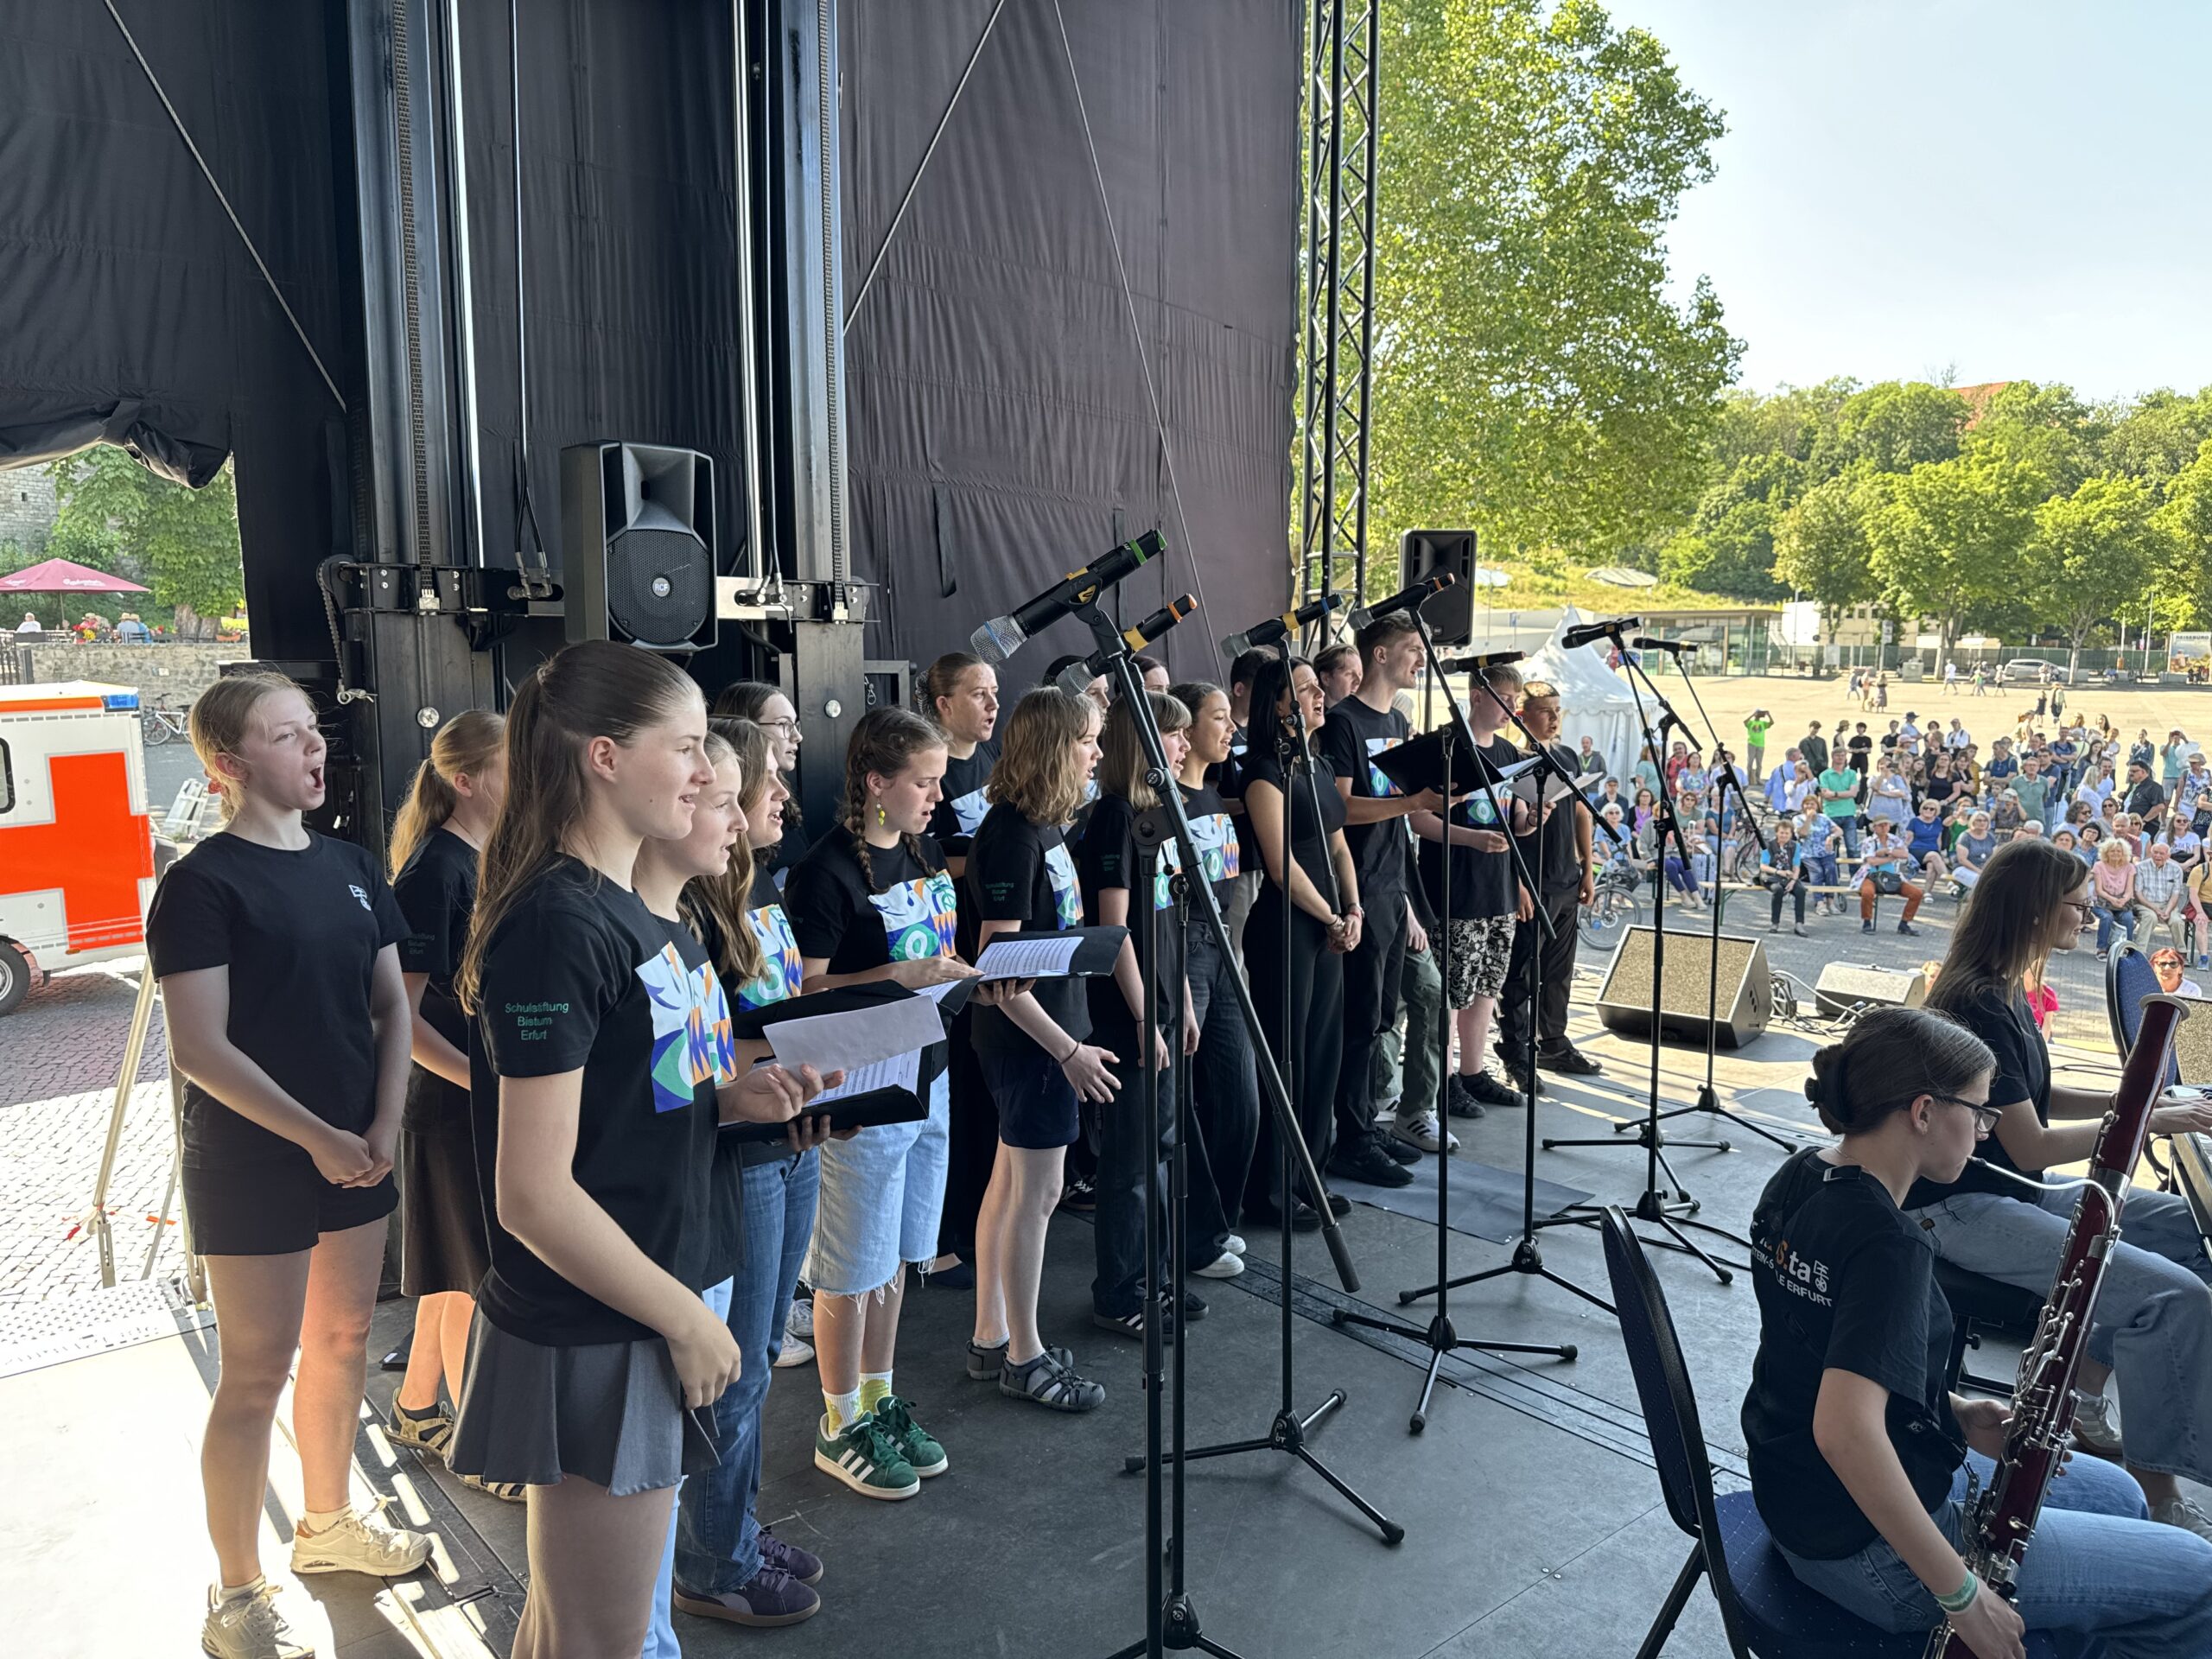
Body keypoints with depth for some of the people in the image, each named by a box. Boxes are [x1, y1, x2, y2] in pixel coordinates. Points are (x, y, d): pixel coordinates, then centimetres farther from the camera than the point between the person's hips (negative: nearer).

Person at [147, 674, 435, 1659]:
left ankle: (327, 1523, 38)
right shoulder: (203, 884, -12)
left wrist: (383, 1126, -5)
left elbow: (391, 1006, 8)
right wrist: (316, 1136, -18)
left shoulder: (351, 868, 7)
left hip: (357, 1152, 6)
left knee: (342, 1341, 17)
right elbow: (201, 1047, -16)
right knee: (257, 1374, 3)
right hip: (249, 1162, -6)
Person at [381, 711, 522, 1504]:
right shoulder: (432, 871, -19)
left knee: (459, 1269, 20)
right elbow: (400, 1017, -22)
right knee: (476, 1276, 4)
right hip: (452, 1103, -8)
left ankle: (415, 1409, 37)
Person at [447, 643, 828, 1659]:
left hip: (638, 1327, 9)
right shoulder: (559, 926, -22)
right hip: (592, 1345, -9)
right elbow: (534, 1195, -23)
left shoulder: (625, 909, 7)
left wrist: (730, 1098, -1)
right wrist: (685, 1318, -15)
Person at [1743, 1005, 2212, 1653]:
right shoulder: (1886, 1241, -28)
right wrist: (1960, 1593, -28)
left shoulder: (1800, 1179, -2)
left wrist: (1955, 1413, 2)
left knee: (2118, 1496, 25)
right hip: (1867, 1550, -9)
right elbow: (1844, 1431, -39)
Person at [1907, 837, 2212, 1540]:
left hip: (2008, 1191, 10)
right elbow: (2032, 1145, -21)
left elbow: (2036, 1099, 18)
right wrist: (2150, 1123, -12)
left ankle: (2083, 1397, 16)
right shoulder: (1977, 1004, -22)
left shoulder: (2004, 990, 9)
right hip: (1958, 1210, -10)